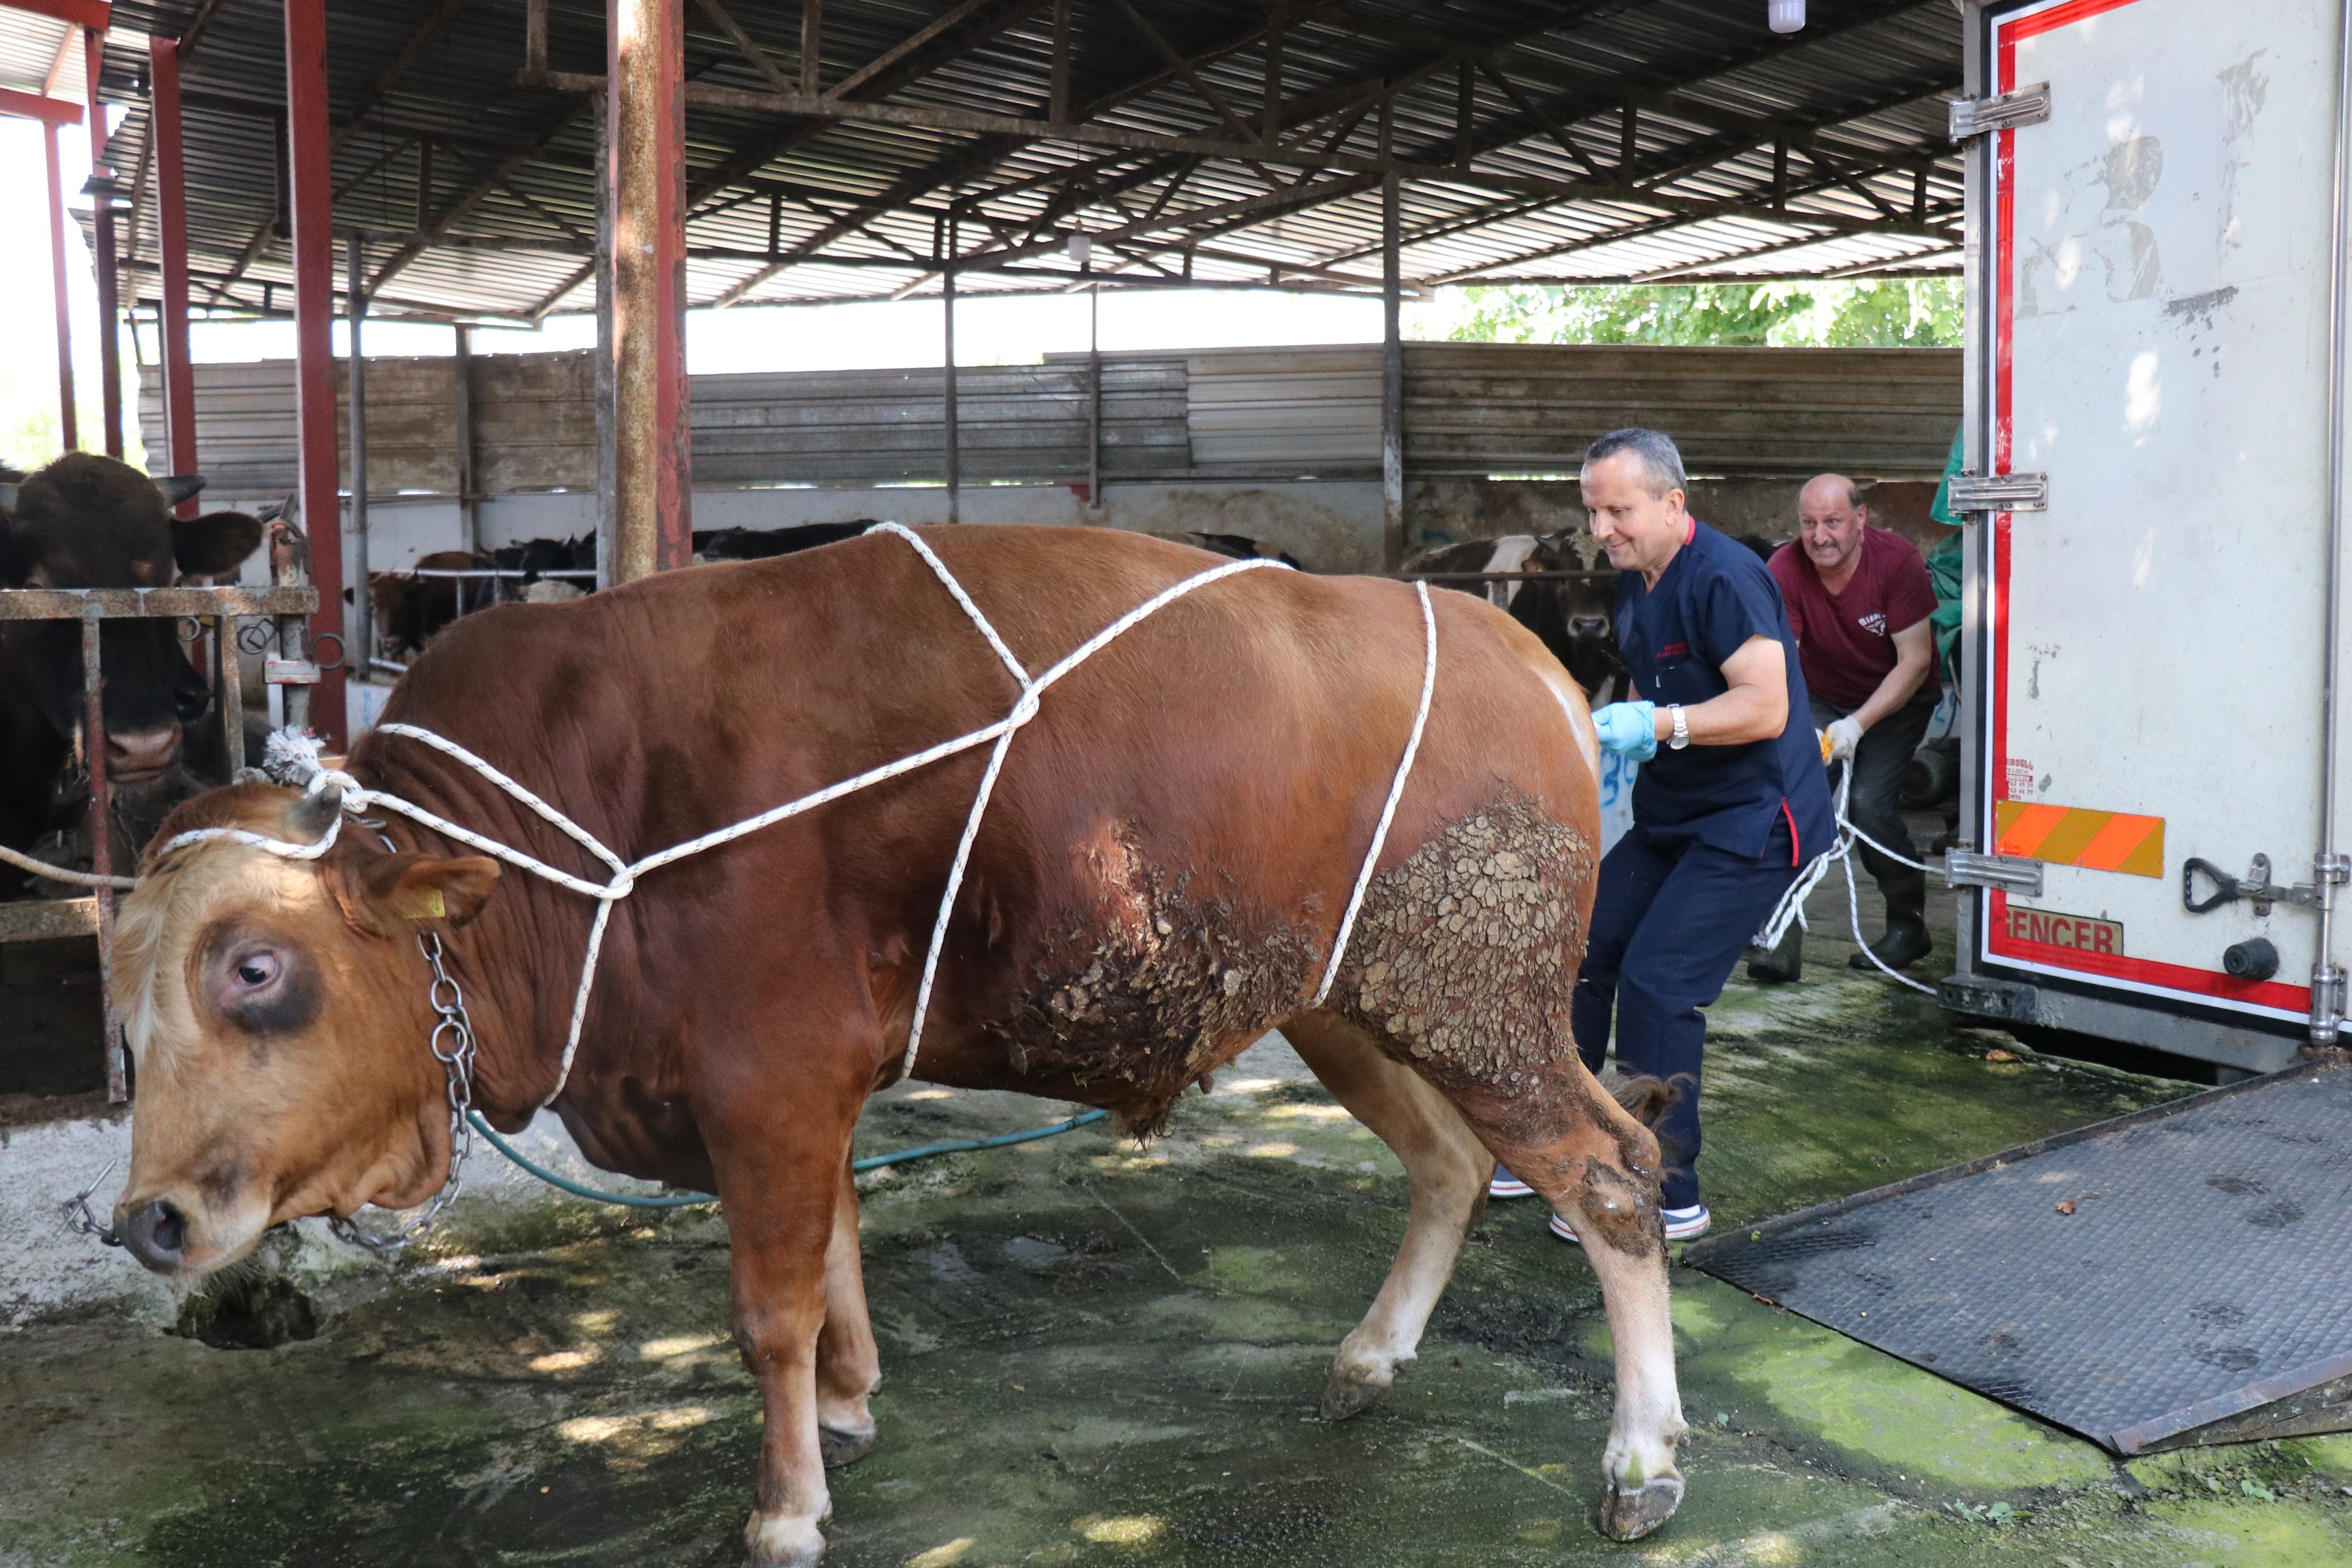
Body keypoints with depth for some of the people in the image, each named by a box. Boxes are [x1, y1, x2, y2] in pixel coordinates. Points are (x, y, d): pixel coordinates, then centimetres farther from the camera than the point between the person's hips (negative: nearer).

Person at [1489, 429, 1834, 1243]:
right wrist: (1606, 723, 5)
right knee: (1581, 946, 8)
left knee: (1656, 984, -15)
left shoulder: (1724, 578, -19)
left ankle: (1667, 1197, -2)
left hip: (1751, 823, -10)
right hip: (1673, 818, 10)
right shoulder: (1635, 583, 10)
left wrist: (1657, 726, -30)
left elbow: (1765, 707, -27)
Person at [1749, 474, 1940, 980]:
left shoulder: (1898, 561, -24)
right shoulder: (1784, 571, -21)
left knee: (1868, 802, -18)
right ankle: (1782, 941, -16)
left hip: (1899, 698, -2)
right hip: (1822, 698, 2)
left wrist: (1857, 725, -29)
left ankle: (1909, 925, 5)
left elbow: (1915, 661, -21)